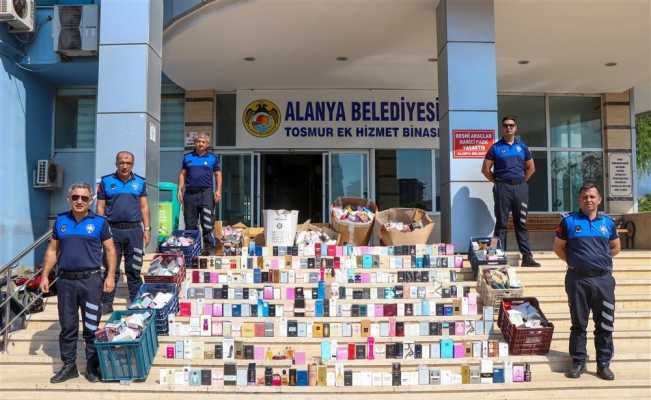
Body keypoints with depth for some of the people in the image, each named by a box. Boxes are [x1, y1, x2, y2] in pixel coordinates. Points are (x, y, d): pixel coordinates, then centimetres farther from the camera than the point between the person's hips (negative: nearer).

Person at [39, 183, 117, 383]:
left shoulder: (99, 222, 0)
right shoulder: (61, 220, 8)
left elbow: (110, 250, 1)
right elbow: (52, 250, 13)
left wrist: (110, 276, -8)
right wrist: (45, 275, 7)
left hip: (91, 280, -3)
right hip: (65, 280, 3)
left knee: (91, 327, 4)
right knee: (67, 326, 10)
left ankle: (93, 366, 15)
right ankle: (68, 366, 22)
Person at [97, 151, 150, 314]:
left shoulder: (140, 182, 10)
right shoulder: (106, 181, 5)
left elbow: (144, 207, 10)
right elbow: (100, 207, 4)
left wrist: (147, 229, 5)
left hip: (134, 230, 1)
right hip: (113, 230, -1)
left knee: (134, 269, 6)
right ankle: (107, 303, 10)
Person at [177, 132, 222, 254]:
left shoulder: (213, 158, 10)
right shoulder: (187, 157, 14)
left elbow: (218, 175, 10)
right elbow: (182, 174, 16)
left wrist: (218, 191, -1)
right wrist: (180, 189, 5)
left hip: (206, 191, -2)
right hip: (190, 192, 2)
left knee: (207, 220, -12)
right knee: (190, 222, 5)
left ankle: (208, 245, -9)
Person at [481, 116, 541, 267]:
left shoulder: (522, 147, 11)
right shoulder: (495, 147, 2)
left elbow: (531, 167, 19)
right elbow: (485, 169, 2)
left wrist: (522, 181, 9)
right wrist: (497, 182, -1)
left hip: (521, 188, 3)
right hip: (502, 189, -3)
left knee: (521, 223, 5)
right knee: (501, 223, 0)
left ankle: (527, 256, 6)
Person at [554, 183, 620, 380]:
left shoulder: (608, 222, 8)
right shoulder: (569, 221, 1)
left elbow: (616, 247, 21)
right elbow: (558, 247, 9)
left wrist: (601, 259, 9)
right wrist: (574, 261, 1)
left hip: (603, 279, 2)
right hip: (577, 280, -2)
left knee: (605, 324, 5)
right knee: (578, 324, 7)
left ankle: (604, 364, 16)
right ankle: (578, 362, 17)